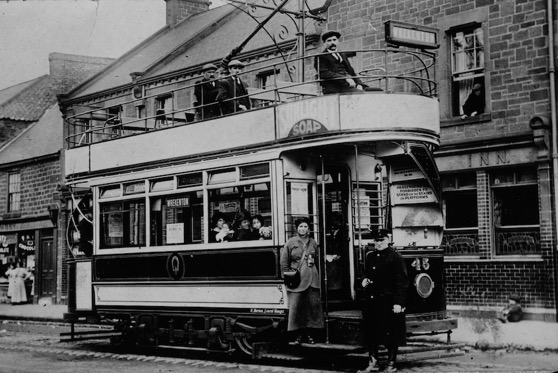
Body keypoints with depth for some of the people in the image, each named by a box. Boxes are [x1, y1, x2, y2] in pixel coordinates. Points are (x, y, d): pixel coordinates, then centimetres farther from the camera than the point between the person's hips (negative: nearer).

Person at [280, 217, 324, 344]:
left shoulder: (313, 243, 12)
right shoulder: (290, 242, 2)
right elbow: (284, 262, 3)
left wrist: (316, 275, 12)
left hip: (312, 279, 3)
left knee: (313, 305, 0)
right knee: (296, 307, -5)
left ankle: (310, 335, 6)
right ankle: (299, 335, 4)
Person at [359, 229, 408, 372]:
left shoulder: (395, 257, -8)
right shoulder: (369, 256, 12)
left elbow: (402, 282, -12)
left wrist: (398, 302, -17)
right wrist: (365, 280, 3)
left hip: (389, 302, -6)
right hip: (371, 301, 6)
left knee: (391, 333, 2)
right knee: (370, 332, 9)